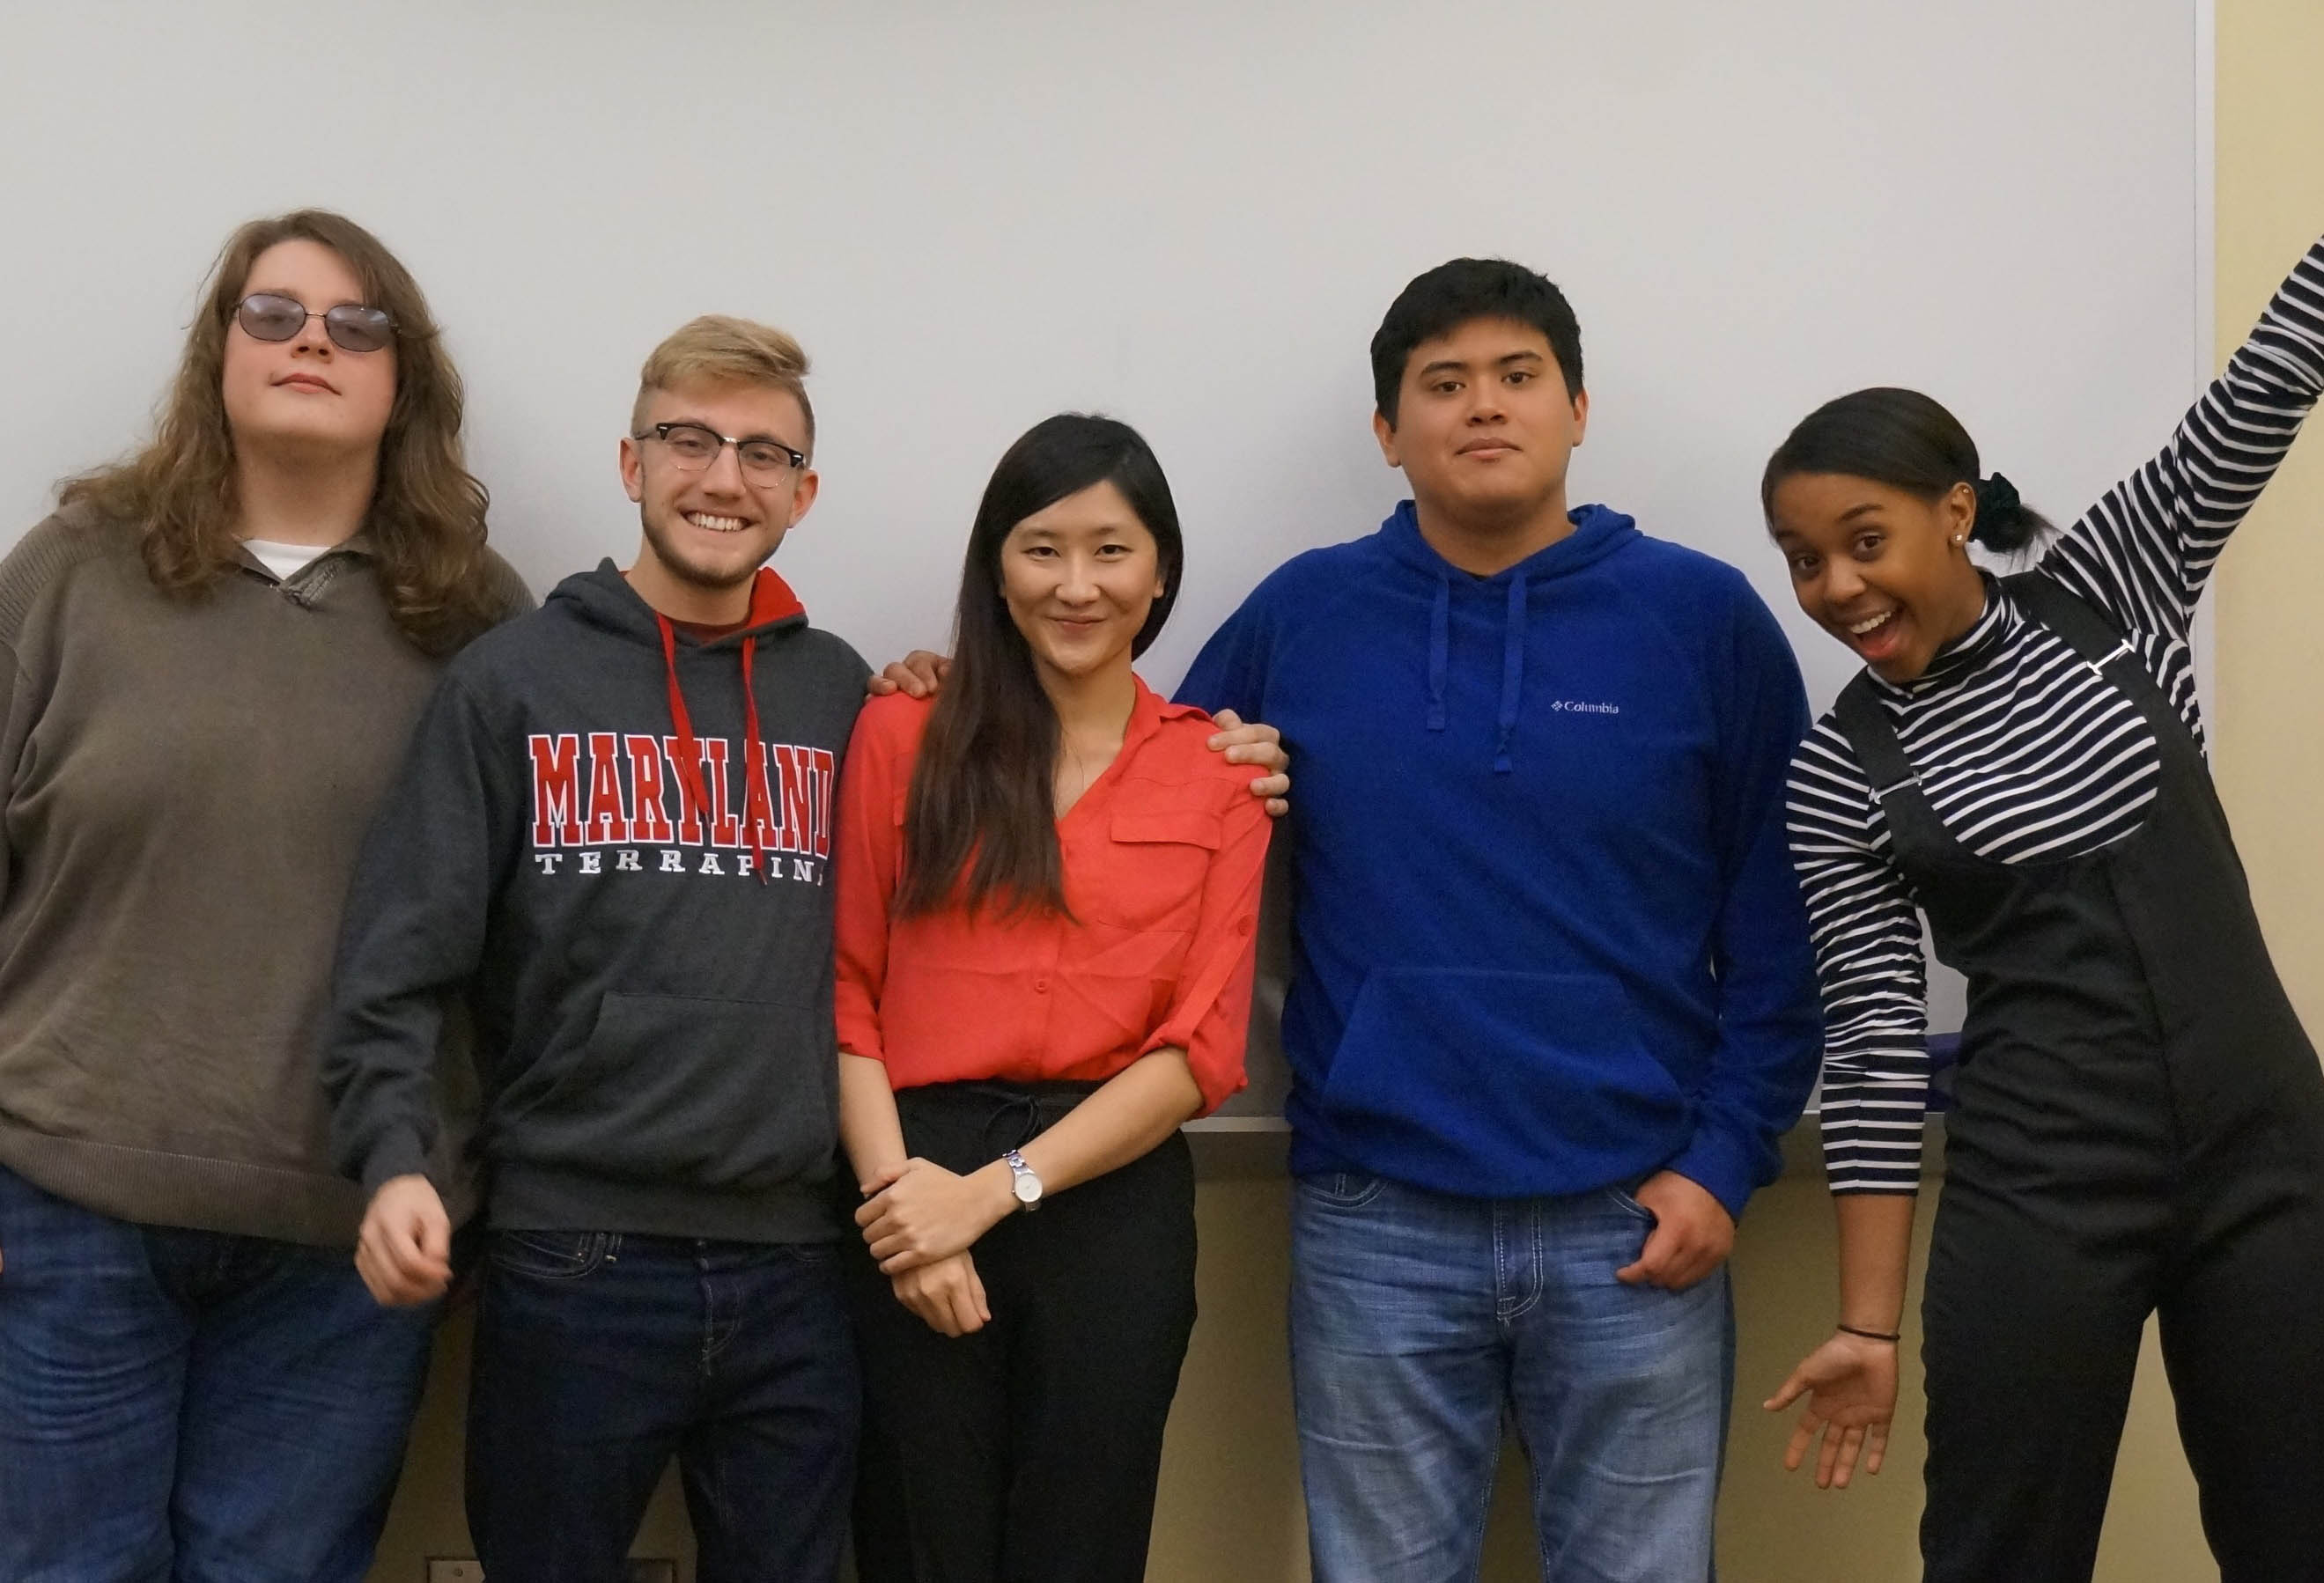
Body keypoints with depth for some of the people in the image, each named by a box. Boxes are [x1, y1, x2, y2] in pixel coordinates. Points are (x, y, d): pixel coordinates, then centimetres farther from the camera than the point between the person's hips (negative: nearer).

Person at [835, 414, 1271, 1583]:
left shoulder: (1219, 770, 4)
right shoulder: (903, 735, 4)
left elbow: (1200, 1045, -2)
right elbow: (847, 994, 1)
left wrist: (994, 1190, -11)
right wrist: (895, 1191, -13)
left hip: (1114, 1203, 0)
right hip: (919, 1196, 0)